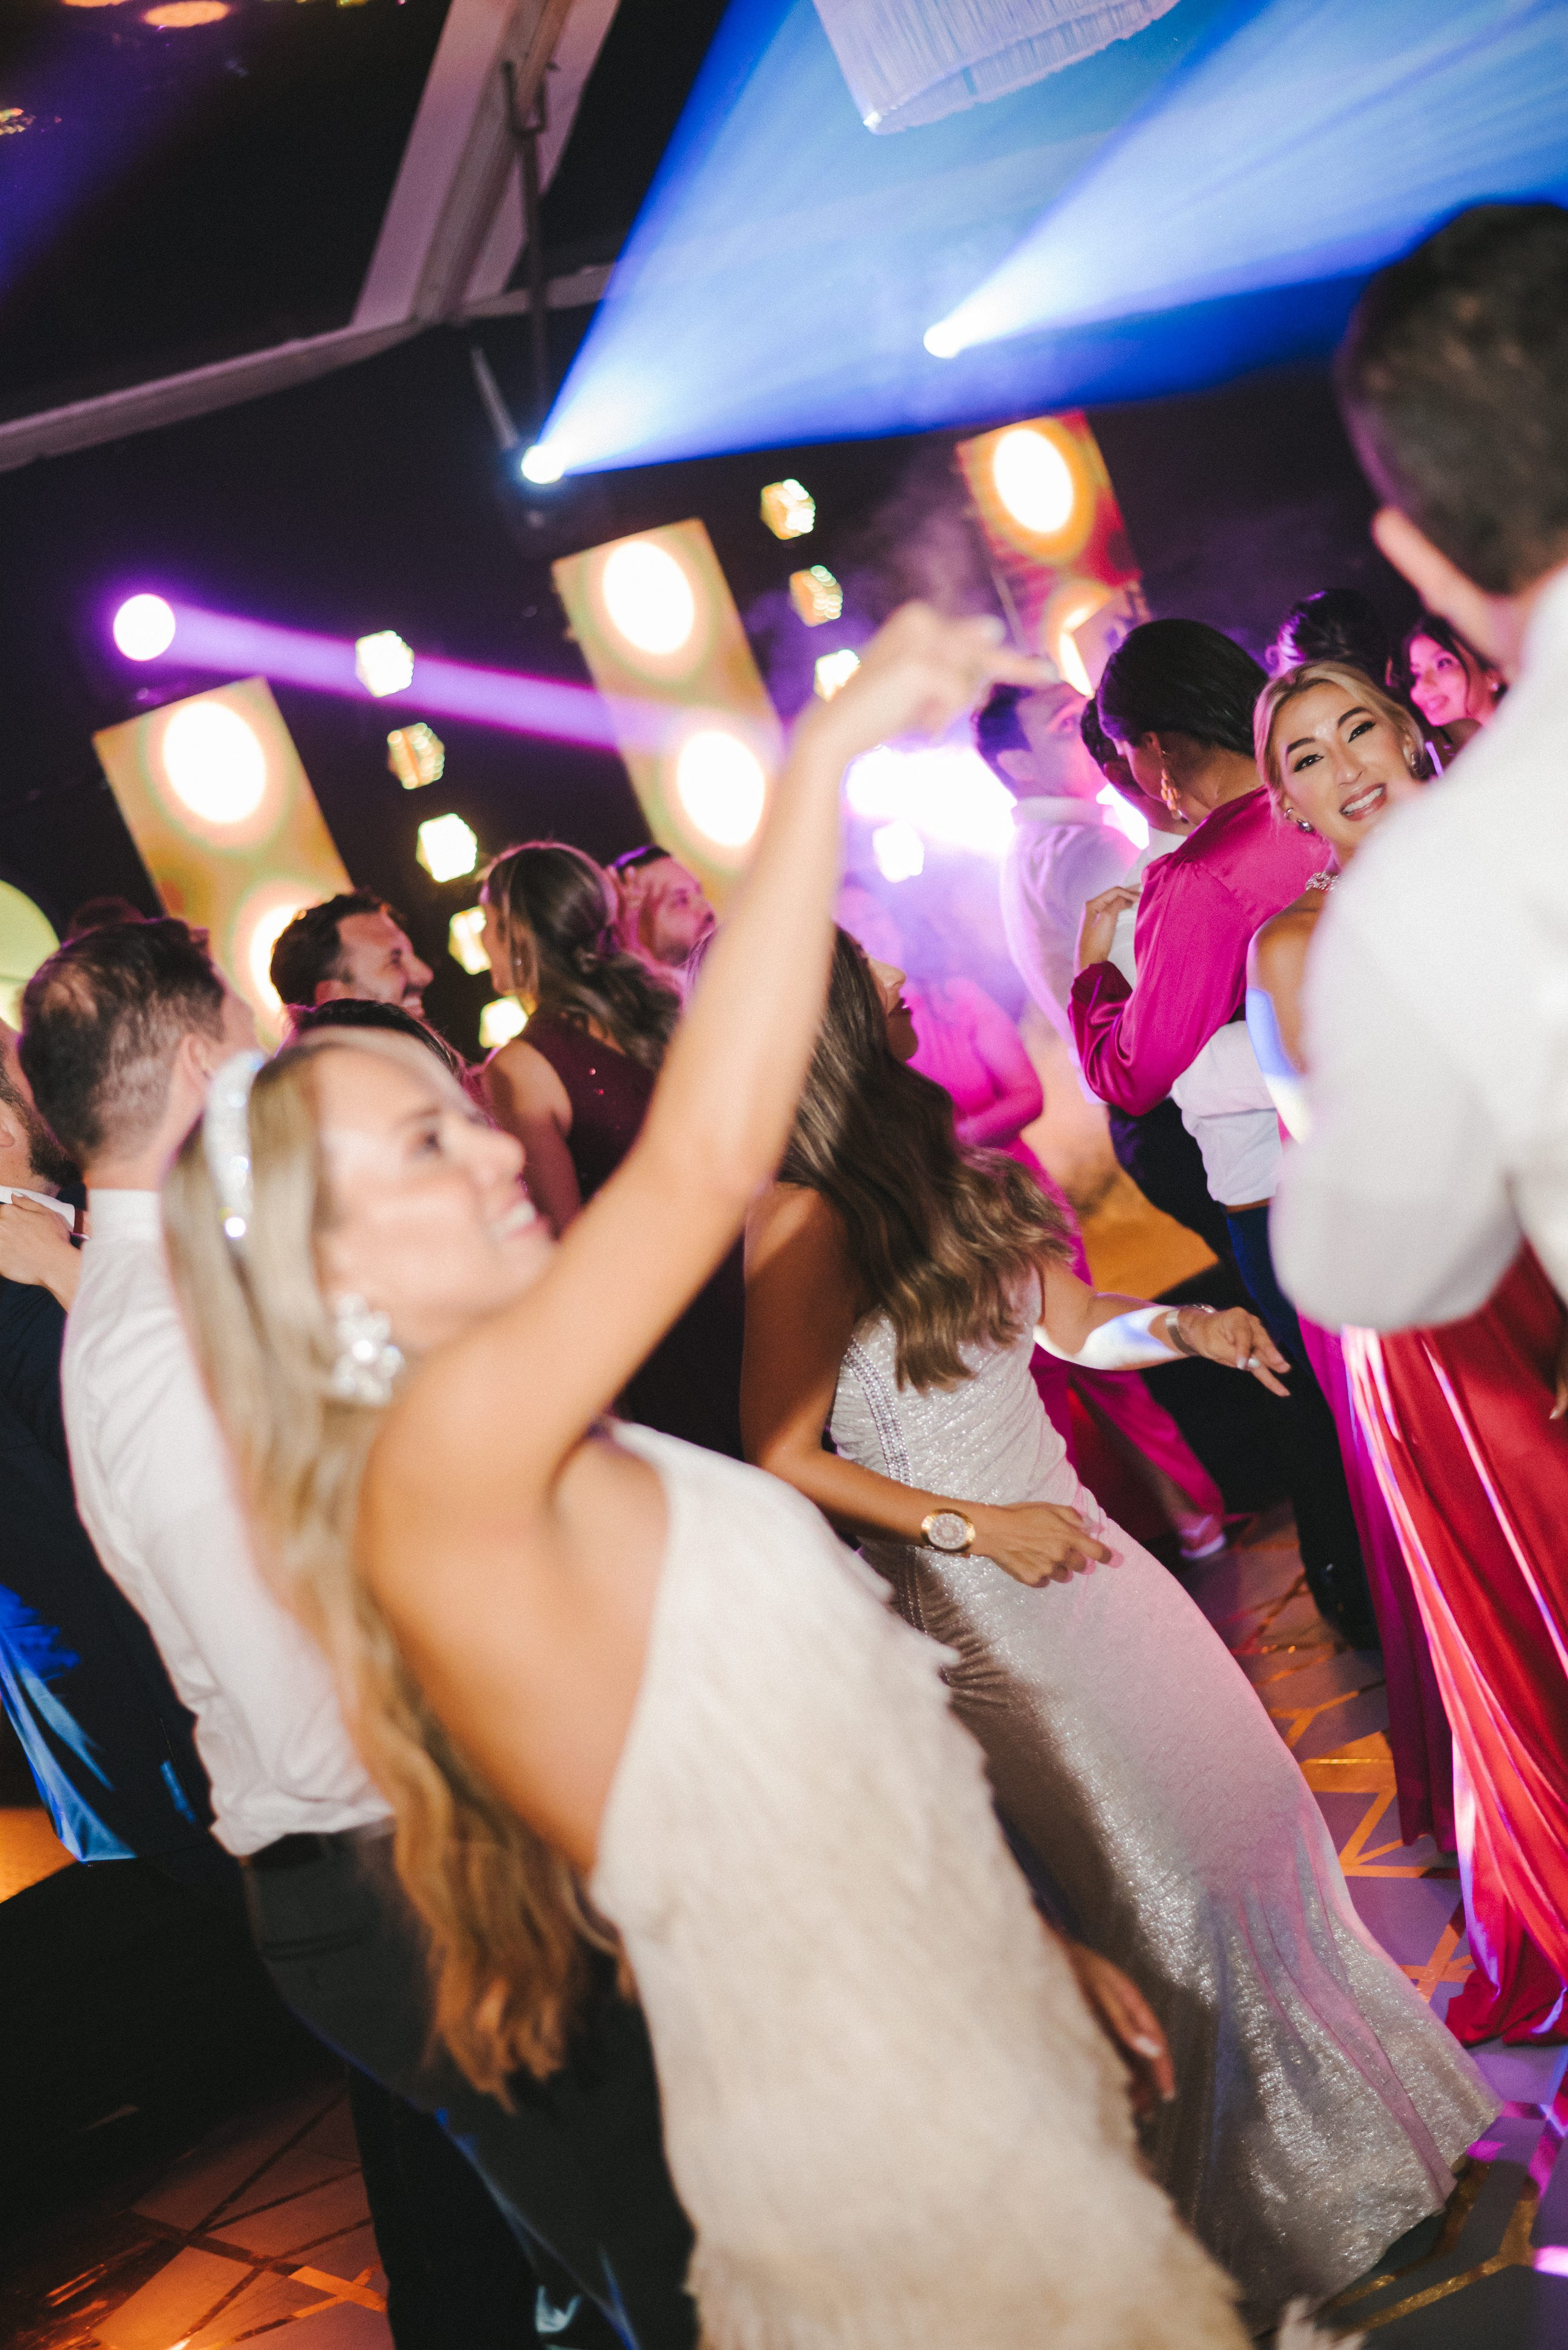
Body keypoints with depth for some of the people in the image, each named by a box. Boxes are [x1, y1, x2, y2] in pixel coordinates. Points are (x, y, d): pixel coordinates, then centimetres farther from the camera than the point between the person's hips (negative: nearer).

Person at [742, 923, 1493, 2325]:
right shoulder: (801, 1223, -20)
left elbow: (1069, 1320, 12)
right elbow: (783, 1460, -17)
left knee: (1253, 1809, 12)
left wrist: (1184, 1328, -6)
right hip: (979, 1605, -7)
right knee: (1168, 1882, 4)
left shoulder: (930, 1164, 2)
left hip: (1068, 1547, 7)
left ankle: (1374, 2132, 35)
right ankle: (1272, 2222, 27)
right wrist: (972, 1526, -18)